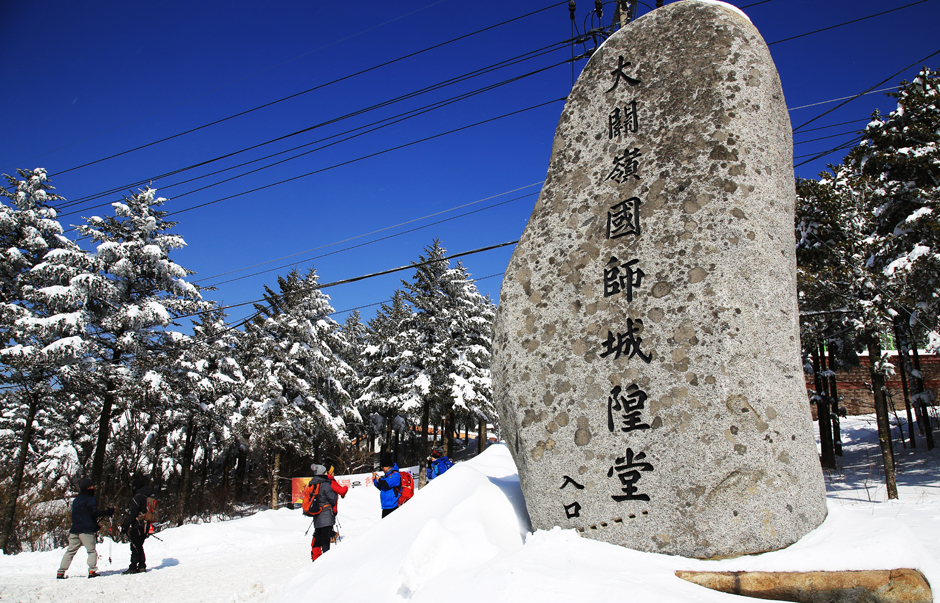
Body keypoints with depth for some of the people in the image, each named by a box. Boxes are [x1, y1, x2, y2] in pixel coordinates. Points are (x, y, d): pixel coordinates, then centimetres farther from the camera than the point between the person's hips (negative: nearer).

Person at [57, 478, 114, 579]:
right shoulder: (89, 499, -7)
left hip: (75, 529, 7)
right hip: (86, 530, -7)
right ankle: (92, 571, -11)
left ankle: (60, 572, 9)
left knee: (70, 551, 13)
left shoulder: (76, 500, 17)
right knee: (92, 551, -1)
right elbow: (94, 513, -16)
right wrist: (107, 512, -12)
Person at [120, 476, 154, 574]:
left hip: (138, 525, -8)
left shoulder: (138, 497, -14)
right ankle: (142, 565, 12)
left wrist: (125, 526, -12)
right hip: (146, 526, 8)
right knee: (139, 546, 16)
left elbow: (132, 514, -17)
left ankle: (133, 567, -4)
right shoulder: (150, 496, 13)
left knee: (135, 546, -3)